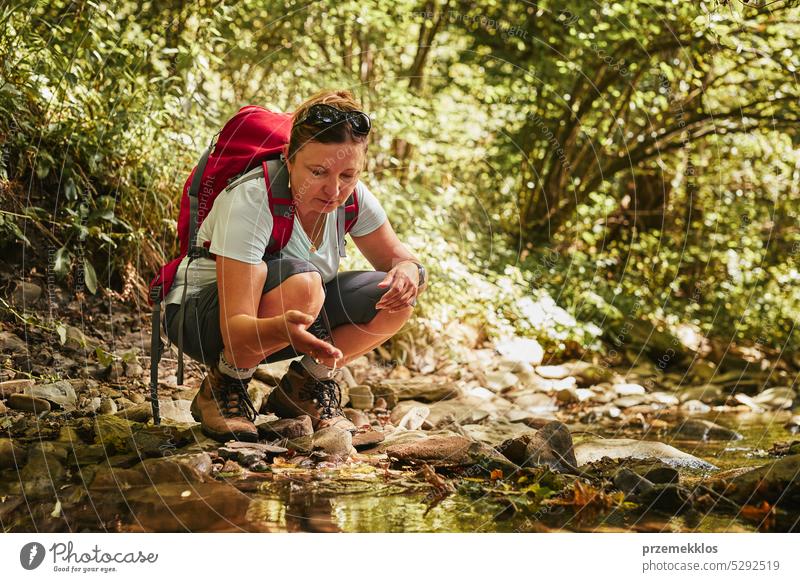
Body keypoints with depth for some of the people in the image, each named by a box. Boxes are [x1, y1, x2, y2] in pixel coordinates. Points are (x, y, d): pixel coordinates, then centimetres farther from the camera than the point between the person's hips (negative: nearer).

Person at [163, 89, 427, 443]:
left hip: (293, 316, 6)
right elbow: (236, 334, -36)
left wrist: (409, 272, -25)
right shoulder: (250, 201, -31)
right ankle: (224, 386, -13)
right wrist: (281, 329, -59)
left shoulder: (352, 196, -13)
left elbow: (397, 258, 0)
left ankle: (306, 385, 3)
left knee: (395, 297, -16)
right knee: (301, 282, -37)